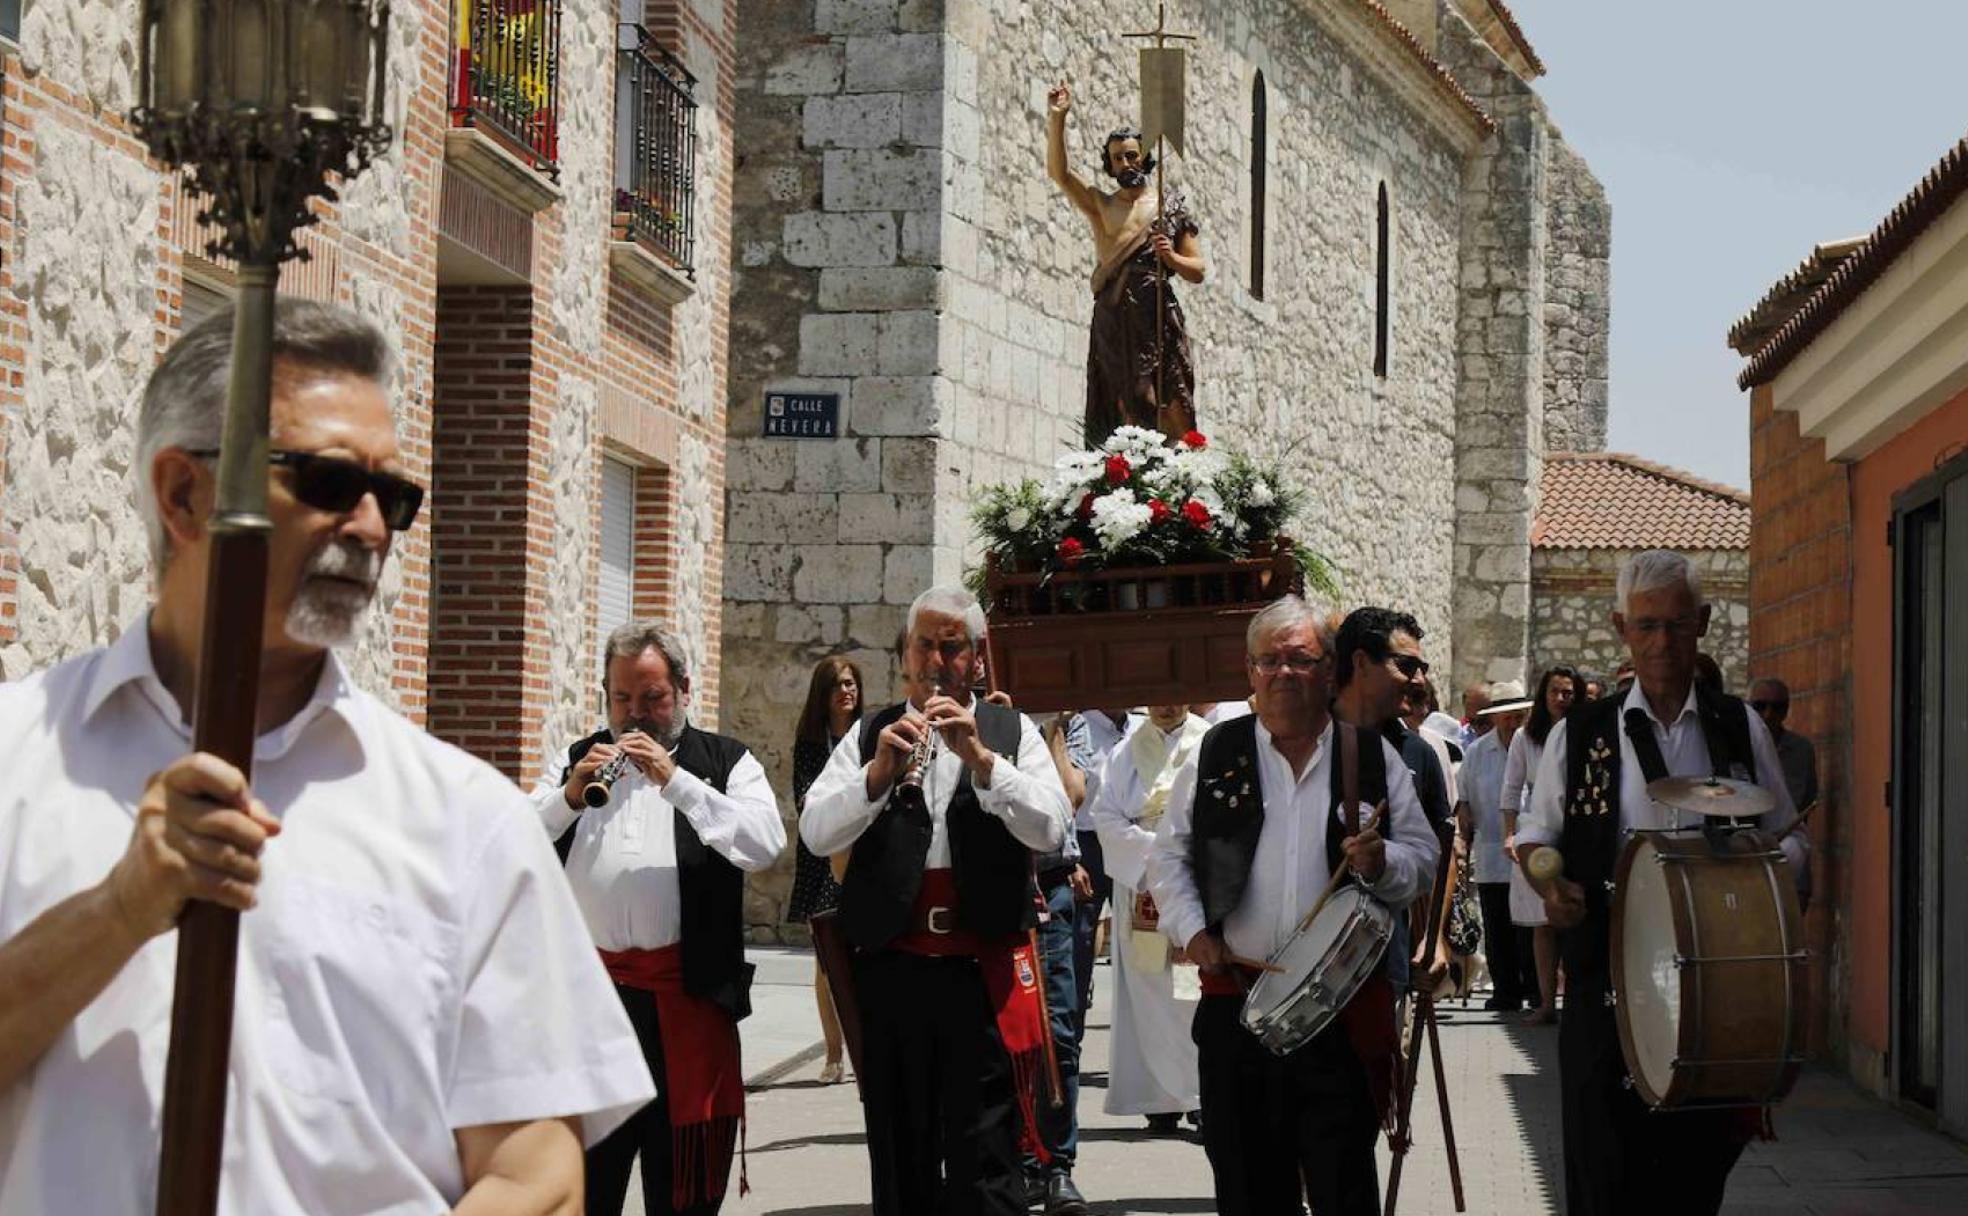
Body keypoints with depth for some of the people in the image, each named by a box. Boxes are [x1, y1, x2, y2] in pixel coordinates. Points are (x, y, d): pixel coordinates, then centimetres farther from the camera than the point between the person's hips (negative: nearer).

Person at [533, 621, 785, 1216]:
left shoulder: (725, 762, 8)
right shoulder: (573, 762, 16)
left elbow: (765, 844, -10)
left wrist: (674, 780, -15)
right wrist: (569, 797, -11)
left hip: (686, 993, -2)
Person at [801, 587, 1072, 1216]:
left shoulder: (1012, 732, 8)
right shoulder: (869, 735, 11)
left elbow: (1051, 830, -7)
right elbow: (815, 833, -1)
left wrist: (979, 754, -17)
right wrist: (878, 772, -16)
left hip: (985, 973, -2)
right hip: (890, 968, 2)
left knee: (986, 1164, -4)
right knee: (899, 1160, 9)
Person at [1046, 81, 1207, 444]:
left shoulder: (1170, 206, 11)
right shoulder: (1100, 204, 14)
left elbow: (1198, 271, 10)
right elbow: (1058, 171, 1)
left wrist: (1170, 257, -10)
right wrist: (1056, 119, -10)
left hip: (1157, 316, -1)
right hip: (1112, 317, 1)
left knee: (1168, 403, -11)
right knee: (1127, 406, -6)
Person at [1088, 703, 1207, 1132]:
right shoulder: (1125, 753, 11)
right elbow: (1106, 817, 4)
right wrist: (1156, 848, -8)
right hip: (1144, 892, 2)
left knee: (1200, 991, -8)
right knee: (1150, 992, -2)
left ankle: (1206, 1097, -6)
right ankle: (1161, 1100, 0)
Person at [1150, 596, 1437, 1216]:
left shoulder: (1372, 757, 6)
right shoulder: (1216, 754, 8)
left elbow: (1423, 857, 7)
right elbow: (1169, 855, 11)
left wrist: (1382, 864, -14)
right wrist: (1193, 930, -3)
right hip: (1234, 998, 1)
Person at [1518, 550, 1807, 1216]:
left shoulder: (1741, 730, 8)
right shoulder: (1578, 736, 4)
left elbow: (1786, 838, 13)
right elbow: (1535, 835, 13)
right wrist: (1547, 881, -9)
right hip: (1608, 981, -1)